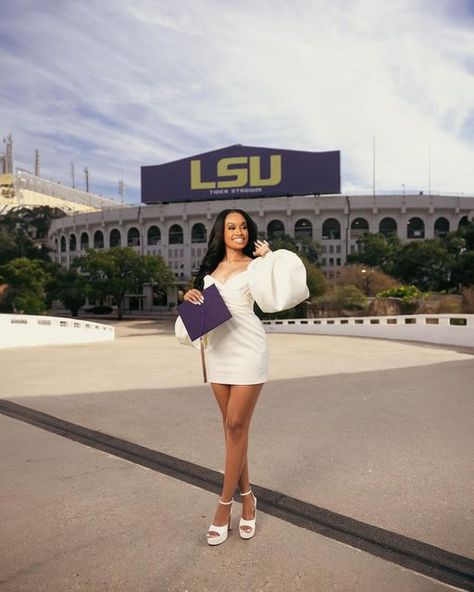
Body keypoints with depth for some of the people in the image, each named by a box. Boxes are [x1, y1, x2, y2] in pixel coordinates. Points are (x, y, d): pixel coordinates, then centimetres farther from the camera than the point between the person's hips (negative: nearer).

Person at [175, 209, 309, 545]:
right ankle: (246, 497, 24)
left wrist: (269, 257, -13)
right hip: (217, 351, 6)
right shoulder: (210, 268, 13)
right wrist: (190, 296, 2)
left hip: (248, 350, -5)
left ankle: (225, 505, 10)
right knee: (231, 426, 10)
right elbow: (201, 304, 23)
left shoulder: (254, 266, -3)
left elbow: (279, 296, -20)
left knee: (236, 426, -3)